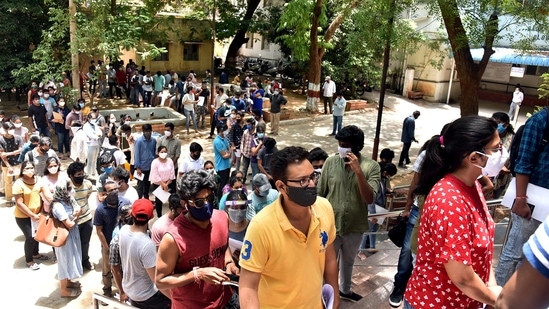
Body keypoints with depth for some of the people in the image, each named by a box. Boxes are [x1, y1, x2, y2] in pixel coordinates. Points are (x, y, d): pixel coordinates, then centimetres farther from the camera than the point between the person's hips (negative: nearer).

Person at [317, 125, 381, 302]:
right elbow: (320, 194, -4)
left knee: (348, 261, 26)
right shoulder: (330, 162, -12)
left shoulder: (371, 166, -13)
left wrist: (358, 170, -31)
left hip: (355, 226, 2)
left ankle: (344, 290, 51)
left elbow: (369, 199, -22)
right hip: (330, 224, -1)